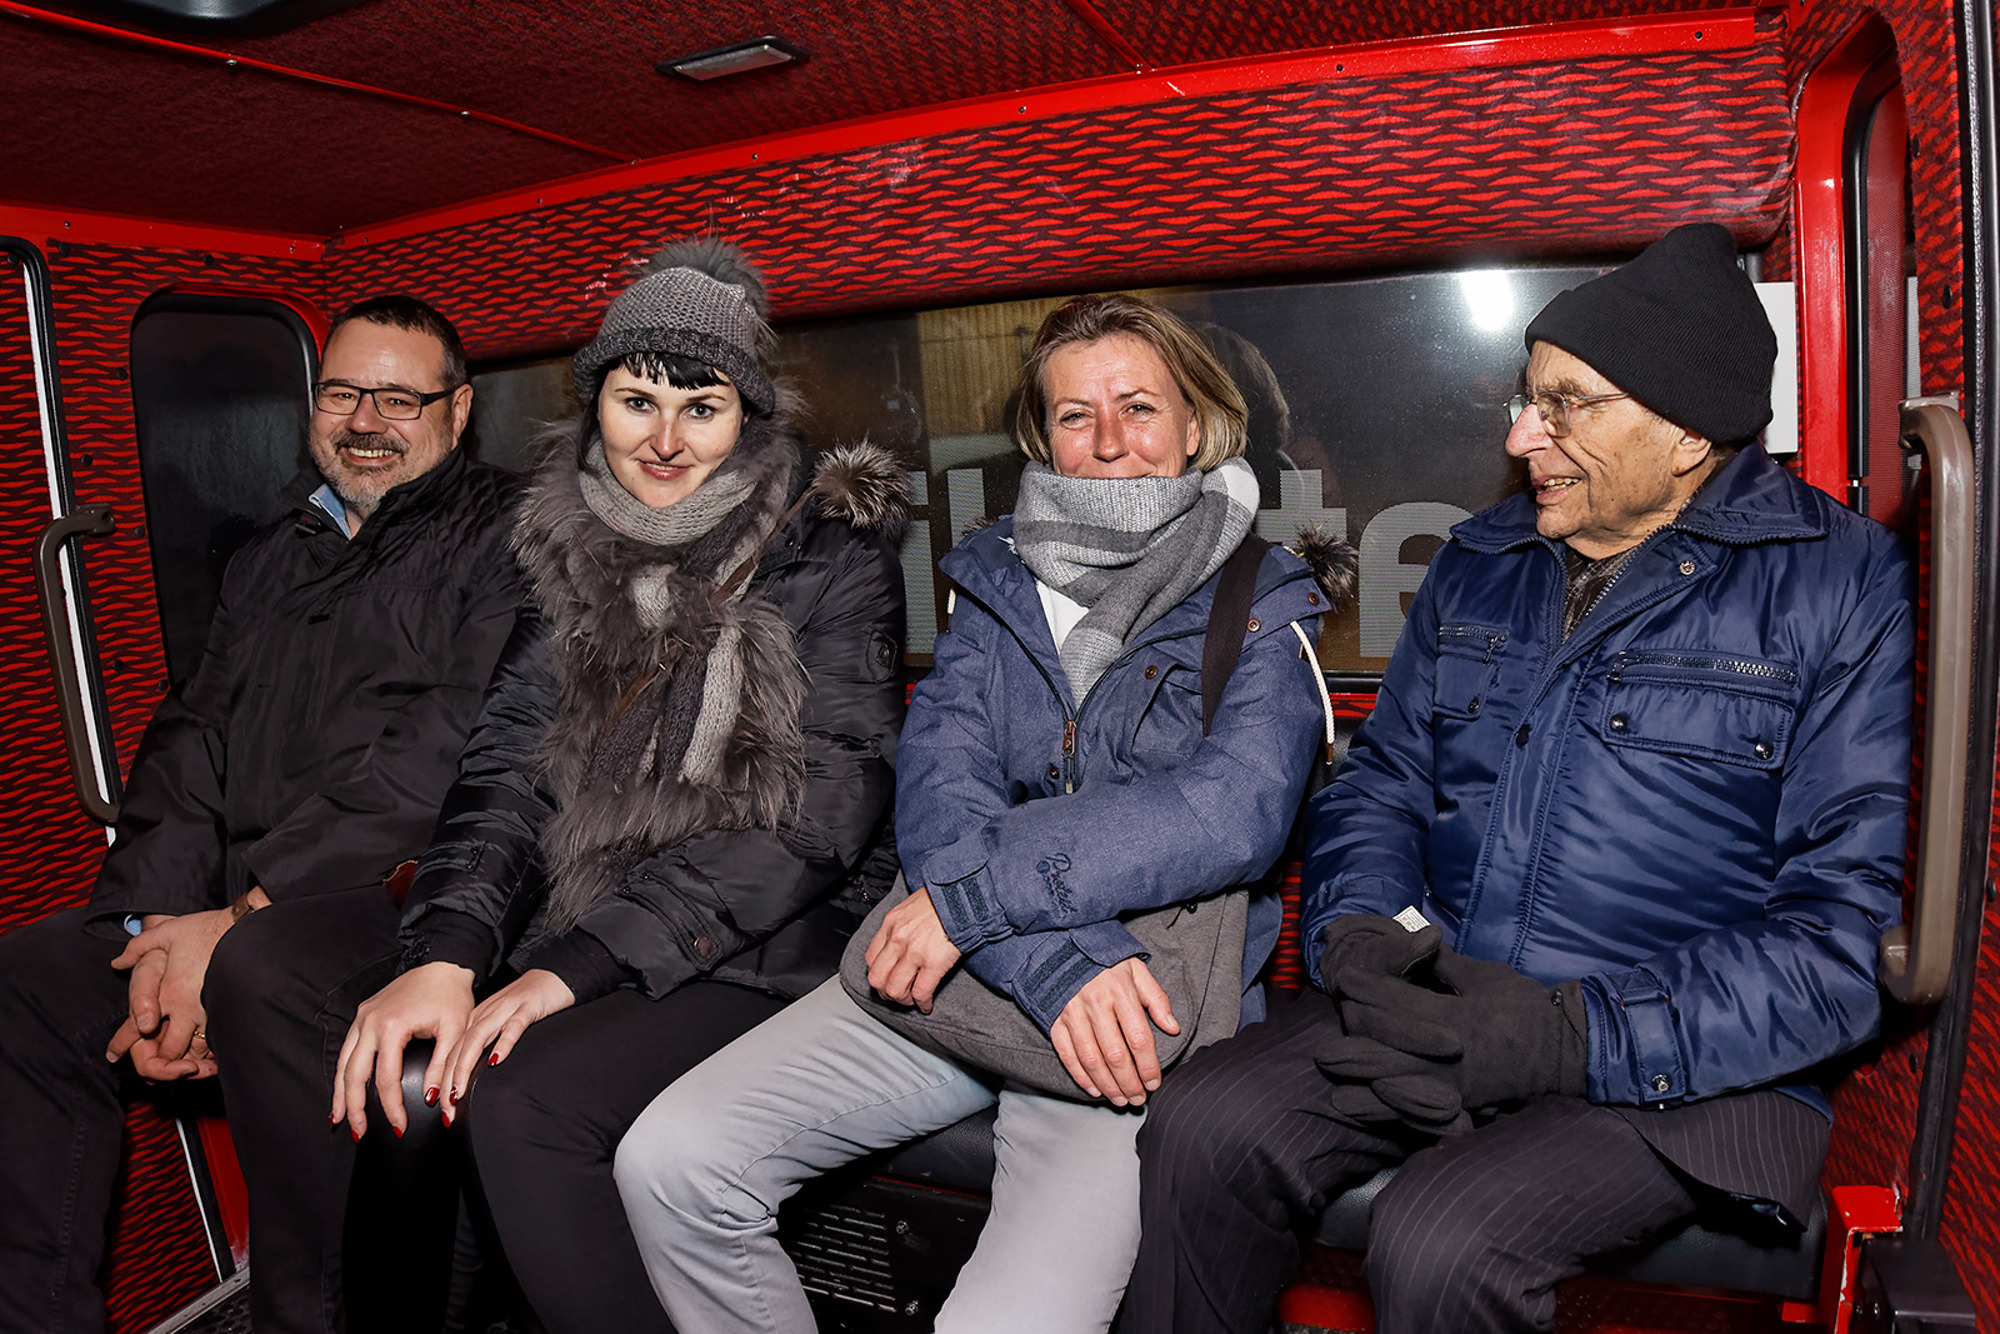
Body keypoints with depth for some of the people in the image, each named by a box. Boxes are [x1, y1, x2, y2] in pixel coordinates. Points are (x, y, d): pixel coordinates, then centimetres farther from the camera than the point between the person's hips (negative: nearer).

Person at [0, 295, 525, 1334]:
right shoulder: (275, 555, 22)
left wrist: (241, 919, -17)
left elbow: (436, 765, -14)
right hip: (224, 904, 7)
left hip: (403, 896, -7)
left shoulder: (497, 538, -2)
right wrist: (159, 924, -3)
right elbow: (190, 735, 14)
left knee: (260, 970, -33)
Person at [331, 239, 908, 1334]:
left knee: (519, 1099, -25)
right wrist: (449, 952, -17)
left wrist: (577, 964, -19)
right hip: (576, 935, 5)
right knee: (396, 1077, -19)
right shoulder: (575, 561, 10)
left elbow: (816, 816, -14)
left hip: (768, 953, -4)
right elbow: (510, 767, 2)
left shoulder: (831, 557, -6)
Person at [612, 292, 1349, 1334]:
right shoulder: (997, 583, 12)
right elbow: (934, 788, -3)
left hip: (1152, 1005, -3)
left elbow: (1232, 816, -15)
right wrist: (1054, 956, -19)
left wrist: (973, 894, -19)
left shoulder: (1264, 609, 3)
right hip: (957, 973, 4)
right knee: (668, 1160, -10)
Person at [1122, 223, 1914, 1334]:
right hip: (1440, 1014, 5)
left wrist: (1582, 1034, -22)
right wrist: (1361, 931, -8)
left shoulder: (1840, 586, -6)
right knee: (1202, 1129, -17)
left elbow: (1851, 927, -12)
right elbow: (1379, 781, 14)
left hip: (1687, 1065, -4)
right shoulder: (1480, 565, 11)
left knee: (1441, 1239, -29)